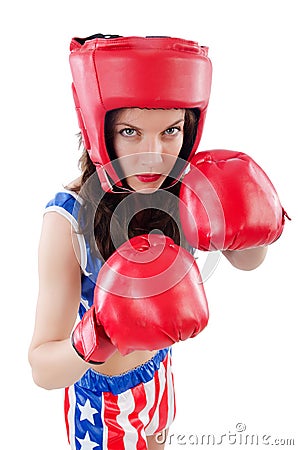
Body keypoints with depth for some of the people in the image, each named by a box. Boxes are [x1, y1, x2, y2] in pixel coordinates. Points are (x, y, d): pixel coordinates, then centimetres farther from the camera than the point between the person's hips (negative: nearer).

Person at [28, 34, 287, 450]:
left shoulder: (183, 188, -20)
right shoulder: (69, 218, -33)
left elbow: (246, 261, -5)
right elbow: (43, 372, -32)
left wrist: (257, 228, -27)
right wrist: (94, 340, -53)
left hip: (158, 367, 4)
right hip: (101, 391, -4)